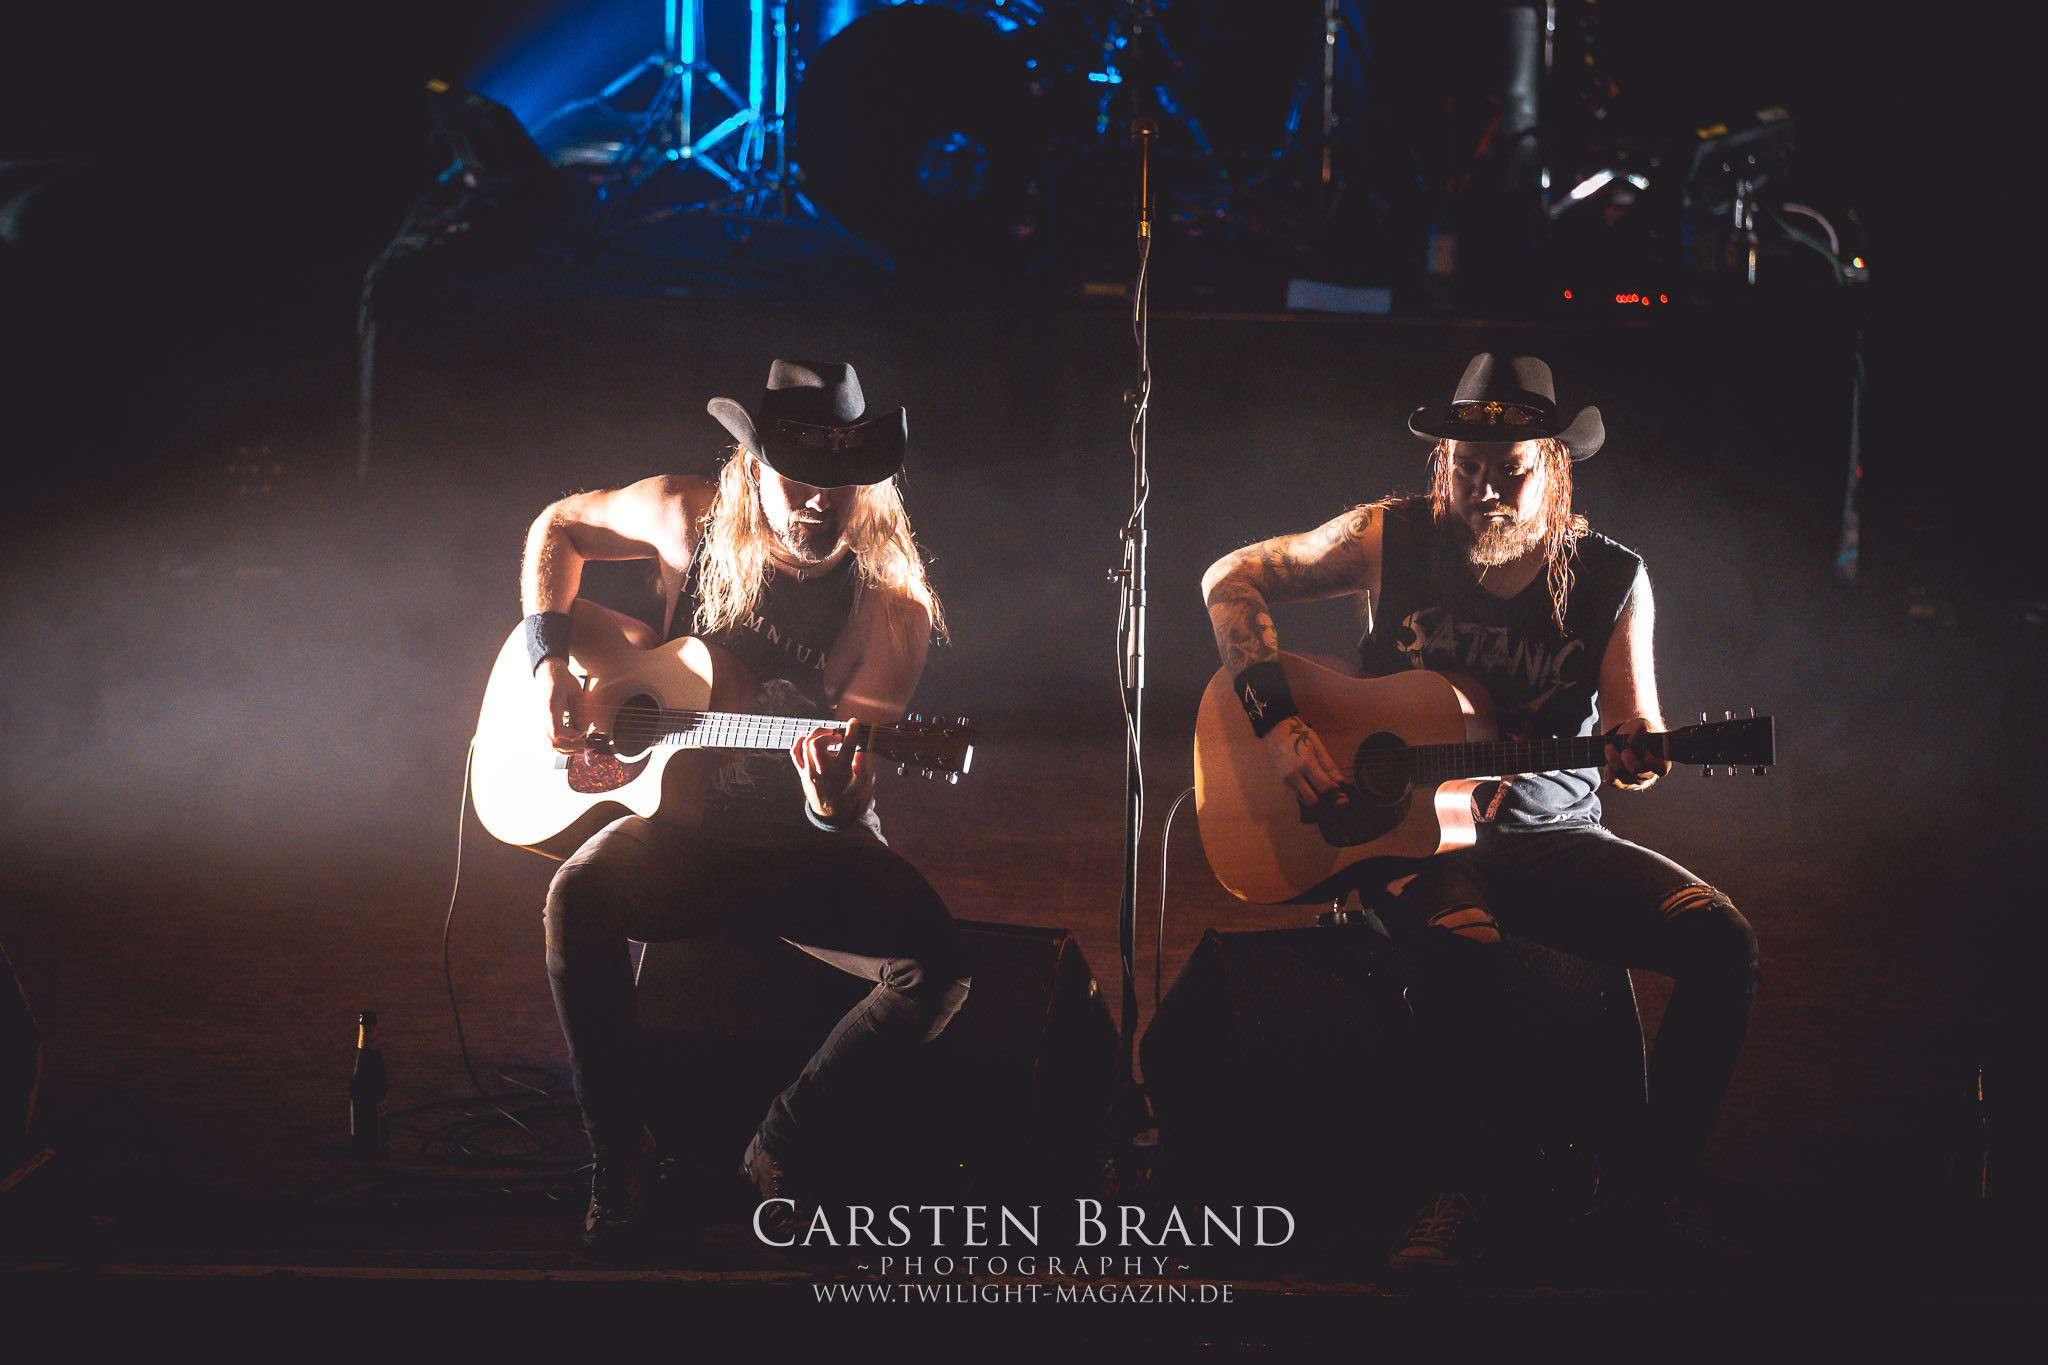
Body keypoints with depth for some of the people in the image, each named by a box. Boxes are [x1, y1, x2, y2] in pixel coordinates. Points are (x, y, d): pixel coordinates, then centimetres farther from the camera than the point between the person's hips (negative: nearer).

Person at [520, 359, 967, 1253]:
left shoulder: (890, 609, -11)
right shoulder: (689, 521, -5)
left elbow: (859, 761, -14)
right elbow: (557, 526, 13)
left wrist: (838, 805, -39)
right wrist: (550, 662, 0)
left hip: (811, 846, 0)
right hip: (686, 827, 1)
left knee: (936, 961, -28)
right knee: (579, 895, -33)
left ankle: (780, 1149, -7)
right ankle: (616, 1162, -17)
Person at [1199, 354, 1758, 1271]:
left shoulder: (1611, 580, 0)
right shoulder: (1393, 540, -2)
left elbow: (1632, 728, 5)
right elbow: (1230, 579, 2)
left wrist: (1634, 753, -22)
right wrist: (1277, 723, -10)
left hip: (1554, 838, 3)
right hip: (1409, 833, -2)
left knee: (1720, 937, -22)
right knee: (1464, 944, -38)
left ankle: (1664, 1179, -6)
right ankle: (1459, 1197, -26)